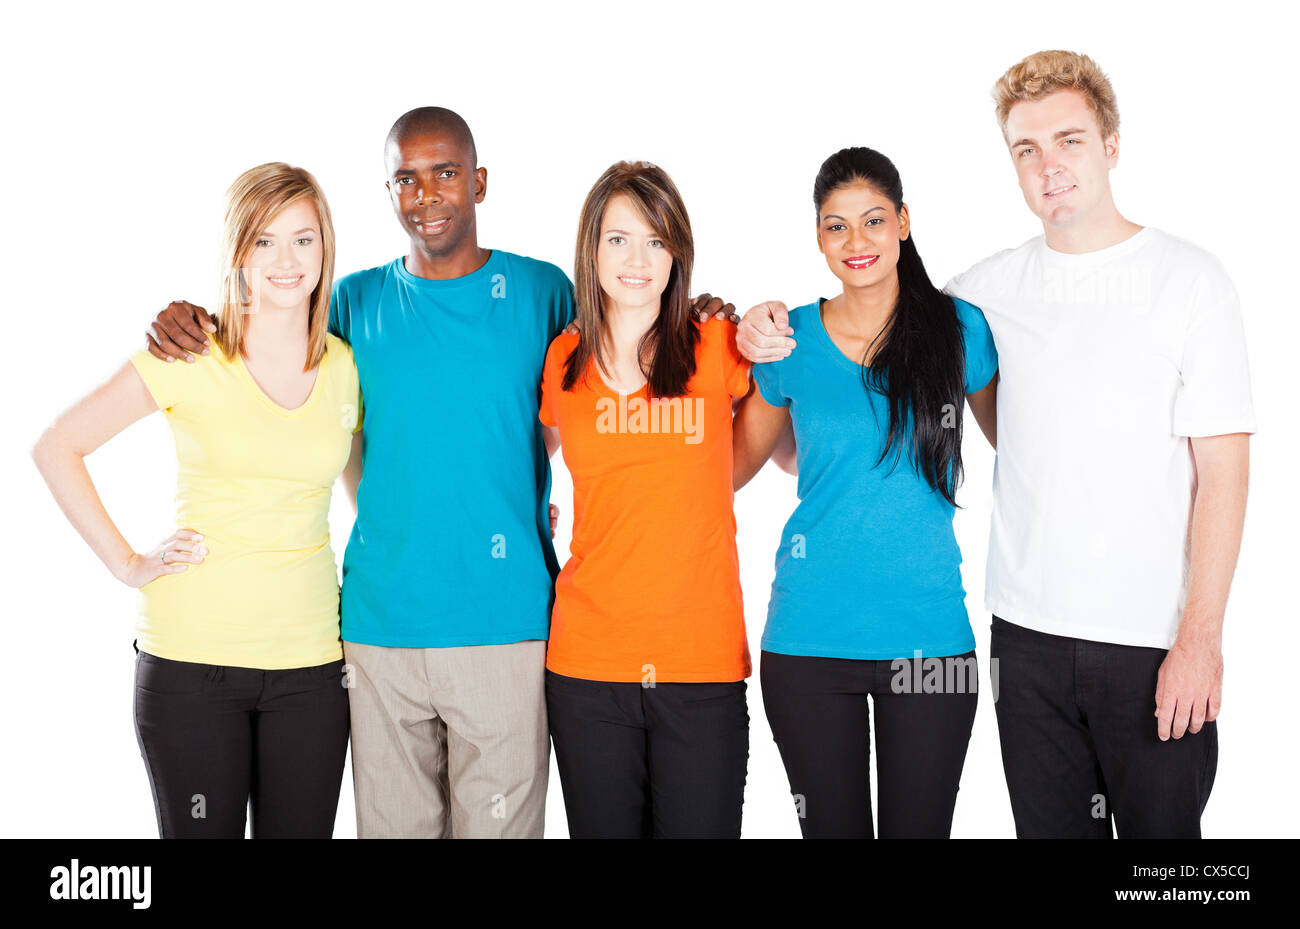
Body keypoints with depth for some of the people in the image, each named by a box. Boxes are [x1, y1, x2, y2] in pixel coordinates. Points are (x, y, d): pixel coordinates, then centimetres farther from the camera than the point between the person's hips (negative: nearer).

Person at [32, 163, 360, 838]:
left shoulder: (347, 368, 4)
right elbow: (57, 447, 1)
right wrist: (126, 564, -4)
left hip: (309, 661, 3)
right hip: (191, 657, -2)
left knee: (301, 830, 9)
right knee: (201, 832, 6)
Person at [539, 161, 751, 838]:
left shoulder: (719, 348, -1)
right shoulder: (562, 362, 6)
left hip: (704, 662, -1)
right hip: (587, 660, 2)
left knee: (699, 828, 4)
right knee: (602, 829, 10)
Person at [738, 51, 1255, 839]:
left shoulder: (1190, 280, -2)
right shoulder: (993, 287, 7)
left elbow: (1223, 470, -4)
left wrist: (1200, 635, -10)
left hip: (1154, 641, -3)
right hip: (1028, 633, 3)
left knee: (1161, 827, 5)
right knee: (1051, 825, 11)